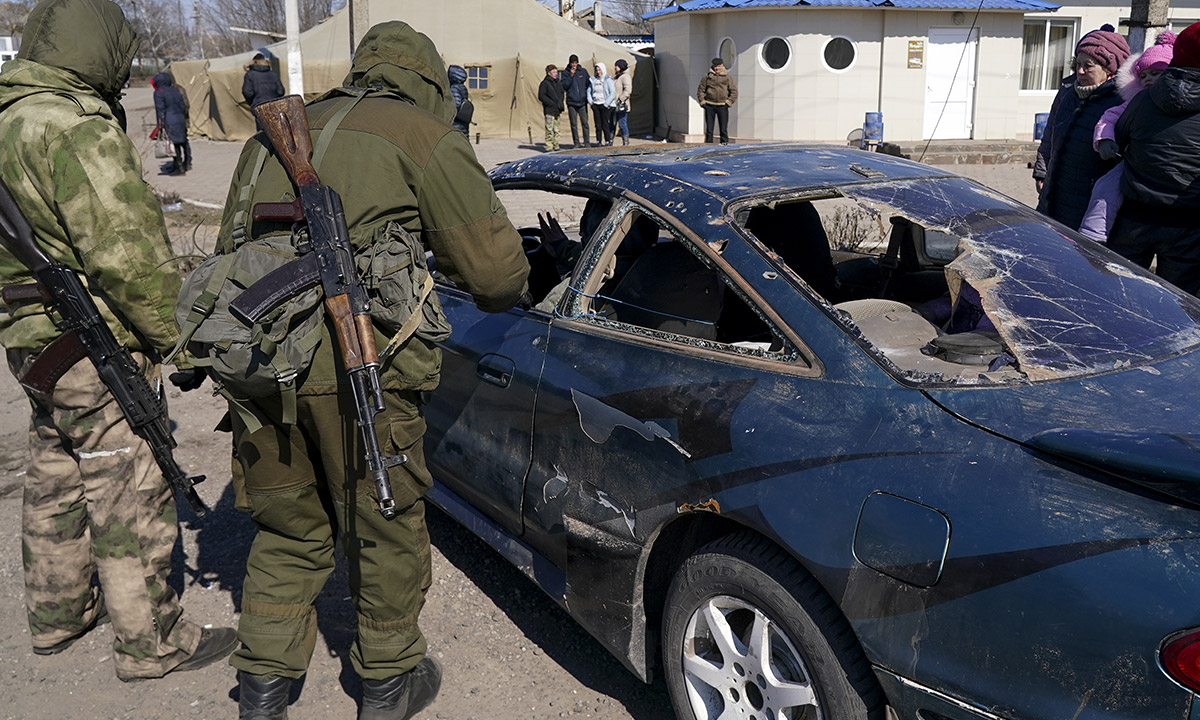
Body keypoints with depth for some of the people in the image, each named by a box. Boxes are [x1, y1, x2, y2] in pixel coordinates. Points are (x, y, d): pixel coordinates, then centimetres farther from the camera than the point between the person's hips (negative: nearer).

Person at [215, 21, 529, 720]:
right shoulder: (424, 136, 5)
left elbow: (230, 250, 27)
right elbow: (493, 268, 2)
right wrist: (506, 292, 24)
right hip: (355, 366, -5)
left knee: (289, 529, 22)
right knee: (386, 527, 14)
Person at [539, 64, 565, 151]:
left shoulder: (558, 83, 16)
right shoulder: (545, 83, -4)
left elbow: (562, 95, 25)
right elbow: (541, 96, -9)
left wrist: (561, 105, 7)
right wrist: (552, 103, -14)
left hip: (557, 110, 7)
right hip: (549, 110, -7)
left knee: (556, 129, 9)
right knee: (549, 129, -10)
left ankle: (556, 145, 14)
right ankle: (549, 146, -8)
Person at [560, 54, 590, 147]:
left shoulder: (583, 71, 8)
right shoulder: (565, 73, 4)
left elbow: (589, 84, 15)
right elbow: (564, 86, -7)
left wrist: (587, 95, 5)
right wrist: (571, 75, -13)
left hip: (582, 102, 1)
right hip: (571, 102, 0)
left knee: (585, 123, -4)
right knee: (574, 124, 2)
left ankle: (586, 142, 1)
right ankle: (576, 142, 9)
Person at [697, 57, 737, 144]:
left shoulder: (727, 77, 5)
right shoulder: (707, 76, 5)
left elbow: (734, 91, 7)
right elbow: (701, 89, 11)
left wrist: (729, 102, -2)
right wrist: (702, 101, 1)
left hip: (722, 106, -1)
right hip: (709, 106, 1)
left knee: (723, 128, 0)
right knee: (709, 128, 3)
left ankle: (724, 142, 8)